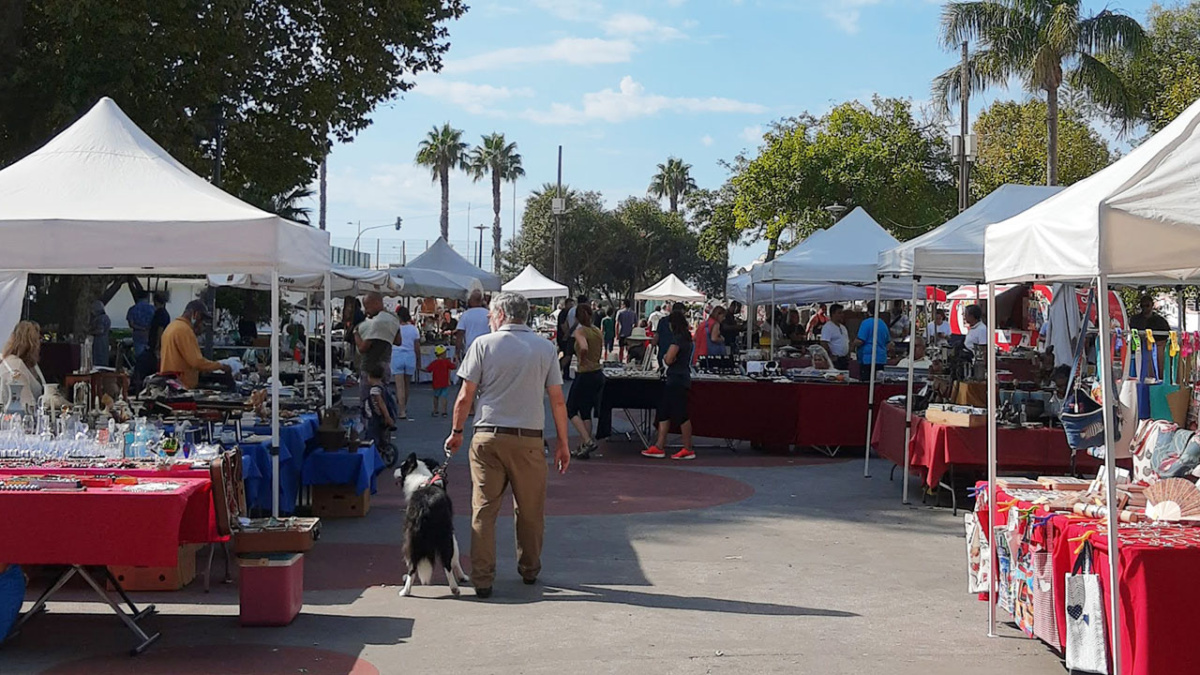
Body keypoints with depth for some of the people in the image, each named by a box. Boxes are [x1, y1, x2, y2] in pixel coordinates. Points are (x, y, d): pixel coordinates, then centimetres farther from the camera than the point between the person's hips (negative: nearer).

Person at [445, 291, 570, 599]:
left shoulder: (483, 344, 0)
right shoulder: (545, 348, 5)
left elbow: (465, 396, -1)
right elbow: (557, 400, 3)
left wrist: (457, 432, 11)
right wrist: (562, 442, 11)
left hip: (488, 437, -1)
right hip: (529, 439, 1)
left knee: (484, 509, 4)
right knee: (530, 510, 14)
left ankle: (482, 579, 3)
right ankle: (530, 570, 28)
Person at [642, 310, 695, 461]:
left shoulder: (678, 339, -16)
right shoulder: (687, 338, 15)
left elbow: (669, 359, -21)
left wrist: (666, 357, -1)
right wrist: (669, 358, 2)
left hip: (677, 381, -10)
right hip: (678, 379, 10)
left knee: (681, 416, -4)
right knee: (664, 414, 10)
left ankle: (688, 450, 2)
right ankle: (659, 447, 10)